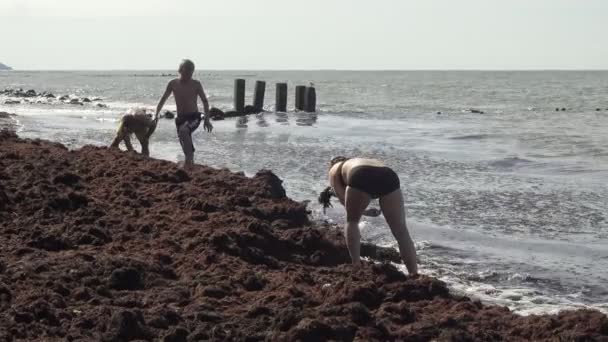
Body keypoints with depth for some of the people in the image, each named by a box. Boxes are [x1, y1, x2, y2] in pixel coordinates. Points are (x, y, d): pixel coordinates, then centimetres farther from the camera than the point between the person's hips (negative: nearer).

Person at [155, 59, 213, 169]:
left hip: (194, 117, -4)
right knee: (186, 146, 5)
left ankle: (188, 160, -24)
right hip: (180, 118, 4)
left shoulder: (196, 84, -6)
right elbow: (163, 100, 12)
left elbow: (205, 101, 2)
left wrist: (207, 119, -5)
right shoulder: (173, 84, 1)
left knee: (183, 130, -33)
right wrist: (156, 115, 7)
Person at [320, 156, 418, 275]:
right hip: (389, 177, 3)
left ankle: (356, 265, 12)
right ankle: (414, 275, 4)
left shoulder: (334, 170, 35)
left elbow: (343, 200, 24)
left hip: (361, 177, -3)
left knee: (352, 221, 23)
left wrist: (365, 212, 36)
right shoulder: (359, 161, 46)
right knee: (401, 231, 10)